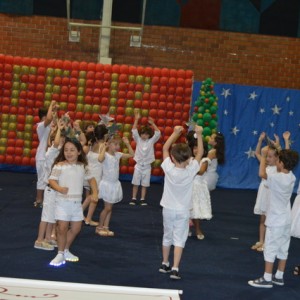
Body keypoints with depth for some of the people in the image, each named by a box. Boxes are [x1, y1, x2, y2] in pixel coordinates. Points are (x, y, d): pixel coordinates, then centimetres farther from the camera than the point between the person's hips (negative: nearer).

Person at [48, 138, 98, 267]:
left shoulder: (83, 167, 4)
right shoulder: (60, 166, -10)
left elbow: (91, 179, 17)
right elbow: (52, 180, -15)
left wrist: (95, 192, 5)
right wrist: (59, 188, -34)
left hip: (77, 202, 5)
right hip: (63, 202, -5)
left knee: (76, 229, 10)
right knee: (62, 228, -8)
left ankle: (66, 250, 29)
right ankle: (60, 254, 7)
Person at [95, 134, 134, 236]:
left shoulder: (118, 155, 5)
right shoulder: (105, 154, -15)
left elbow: (131, 155, 9)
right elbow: (100, 159, -39)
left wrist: (127, 144, 3)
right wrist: (103, 149, -27)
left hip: (115, 184, 7)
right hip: (107, 184, -7)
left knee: (110, 208, 11)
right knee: (107, 208, -4)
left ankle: (105, 227, 18)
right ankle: (99, 227, 10)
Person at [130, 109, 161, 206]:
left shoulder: (151, 141, -2)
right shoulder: (138, 140, -2)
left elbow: (158, 133, -12)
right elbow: (134, 131, -13)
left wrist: (153, 124, -21)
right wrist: (136, 119, -23)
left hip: (147, 166, 0)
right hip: (138, 165, 0)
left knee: (144, 184, 6)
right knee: (135, 183, 4)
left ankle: (143, 199, 13)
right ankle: (133, 199, 11)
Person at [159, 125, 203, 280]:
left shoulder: (169, 169, -16)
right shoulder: (191, 170, -17)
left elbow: (165, 148, -5)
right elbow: (200, 153, -7)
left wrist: (176, 133, -4)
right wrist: (199, 134, -10)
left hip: (168, 209, 2)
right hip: (183, 211, -1)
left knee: (167, 236, 17)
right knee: (179, 239, -2)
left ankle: (165, 264, 30)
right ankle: (175, 269, -11)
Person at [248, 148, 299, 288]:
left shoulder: (277, 178, -22)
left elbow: (262, 173, -34)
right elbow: (287, 160, 20)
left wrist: (264, 155, -23)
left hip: (275, 220, -8)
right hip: (286, 220, 8)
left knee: (270, 249, -1)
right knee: (283, 249, 12)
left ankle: (267, 279, 3)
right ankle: (279, 277, 20)